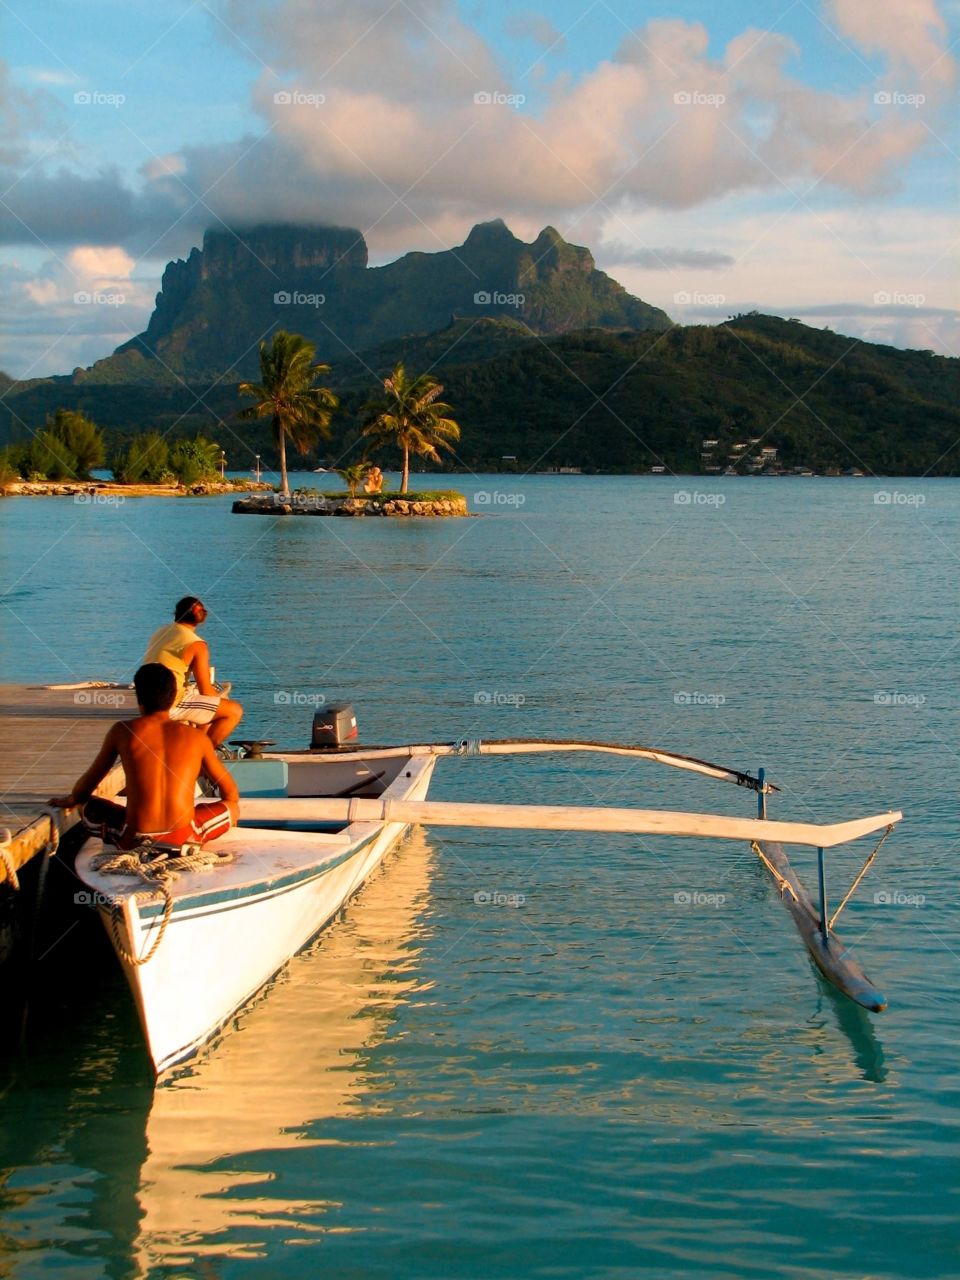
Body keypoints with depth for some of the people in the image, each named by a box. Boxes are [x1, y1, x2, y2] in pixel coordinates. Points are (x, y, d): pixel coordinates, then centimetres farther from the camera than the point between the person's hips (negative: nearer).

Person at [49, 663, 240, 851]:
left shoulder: (122, 731, 4)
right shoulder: (196, 737, 6)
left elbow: (84, 787, 15)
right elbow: (231, 794, 16)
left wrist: (70, 800, 38)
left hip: (134, 840, 0)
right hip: (184, 839, 0)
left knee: (87, 807, 28)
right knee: (233, 807, 26)